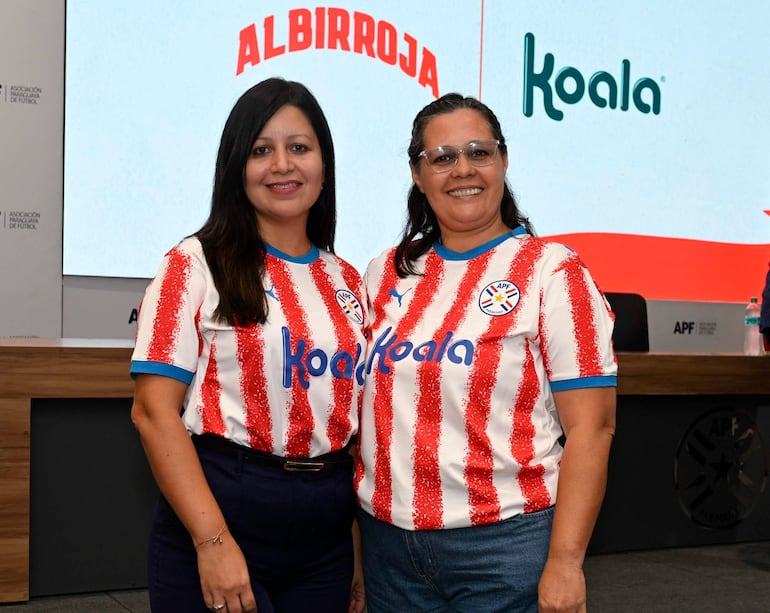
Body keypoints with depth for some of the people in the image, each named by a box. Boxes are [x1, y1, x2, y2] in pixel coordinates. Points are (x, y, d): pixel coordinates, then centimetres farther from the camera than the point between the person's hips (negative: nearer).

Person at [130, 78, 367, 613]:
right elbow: (154, 410, -11)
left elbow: (356, 419, 12)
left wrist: (366, 550, 8)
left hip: (327, 532, 5)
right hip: (223, 510, -4)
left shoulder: (348, 283, 9)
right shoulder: (197, 264, -4)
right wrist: (212, 540, -18)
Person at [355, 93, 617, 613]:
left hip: (505, 544, -4)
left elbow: (591, 428, -11)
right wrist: (349, 543, 8)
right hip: (387, 540, 5)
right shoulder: (386, 274, 6)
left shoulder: (553, 272, -7)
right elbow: (363, 408, 12)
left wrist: (564, 561, -16)